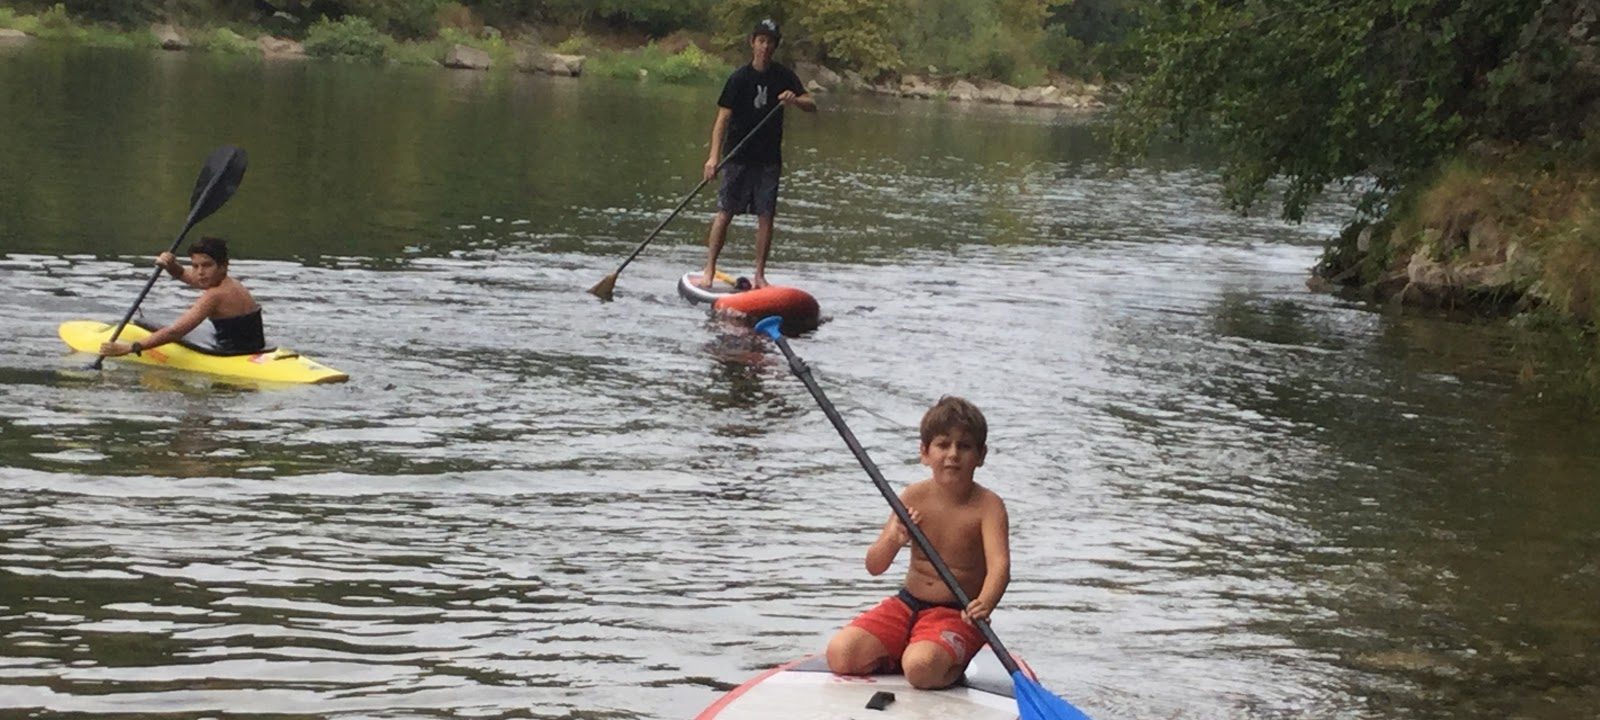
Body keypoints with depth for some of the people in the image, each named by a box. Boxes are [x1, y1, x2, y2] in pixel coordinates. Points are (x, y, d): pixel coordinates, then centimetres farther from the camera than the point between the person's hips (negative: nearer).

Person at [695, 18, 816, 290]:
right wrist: (714, 156, -22)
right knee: (725, 213, -4)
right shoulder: (740, 78, -7)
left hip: (769, 158, 3)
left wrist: (795, 100, -22)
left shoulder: (783, 76, 4)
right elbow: (723, 117, -12)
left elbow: (812, 105, 2)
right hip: (739, 156, -3)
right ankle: (709, 270, 1)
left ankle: (759, 275, 9)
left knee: (765, 216, 2)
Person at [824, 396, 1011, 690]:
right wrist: (892, 540, -27)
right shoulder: (914, 497, -3)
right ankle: (903, 655, 11)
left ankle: (952, 666, 0)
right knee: (839, 654, -13)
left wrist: (985, 604, -50)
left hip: (957, 615, -5)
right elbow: (874, 566, -3)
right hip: (906, 604, 5)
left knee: (921, 668, -33)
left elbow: (1000, 565, -28)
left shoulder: (987, 505, -13)